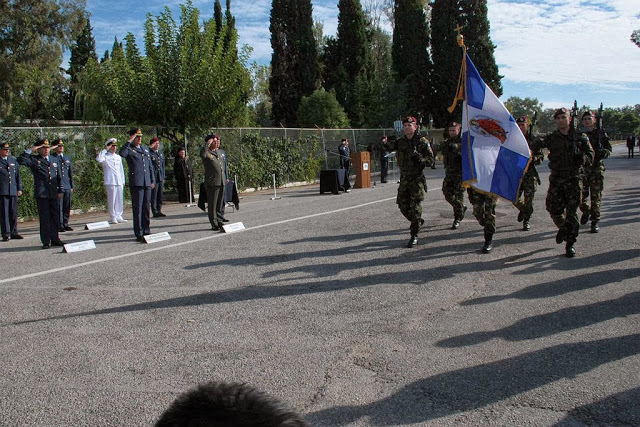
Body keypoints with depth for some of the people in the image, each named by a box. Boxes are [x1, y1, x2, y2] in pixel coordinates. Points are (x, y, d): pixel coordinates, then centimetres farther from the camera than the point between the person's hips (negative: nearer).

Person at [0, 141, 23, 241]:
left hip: (13, 191, 4)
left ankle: (14, 233, 16)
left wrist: (19, 188, 11)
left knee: (14, 213, 7)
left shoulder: (13, 160, 15)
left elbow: (18, 175, 17)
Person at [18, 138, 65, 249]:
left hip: (54, 194, 4)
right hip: (41, 194, -4)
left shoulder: (54, 161, 17)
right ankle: (46, 241, 5)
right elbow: (21, 160, -14)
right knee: (44, 218, -1)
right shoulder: (34, 160, 4)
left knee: (55, 217, 8)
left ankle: (55, 239, 19)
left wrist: (60, 191, 13)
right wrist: (30, 150, -12)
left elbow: (59, 178, 19)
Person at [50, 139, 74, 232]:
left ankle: (65, 224, 16)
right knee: (58, 207, -5)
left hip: (67, 187, 6)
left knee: (67, 207, 7)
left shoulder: (67, 158, 18)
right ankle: (59, 226, 0)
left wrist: (72, 186, 18)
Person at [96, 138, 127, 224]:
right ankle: (113, 217, 2)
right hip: (110, 182, -5)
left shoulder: (118, 157, 18)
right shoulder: (105, 157, 0)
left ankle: (118, 216, 14)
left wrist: (123, 181, 15)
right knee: (112, 200, -4)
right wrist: (105, 149, -15)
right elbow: (98, 159, -23)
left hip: (119, 182, 6)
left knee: (120, 199, 6)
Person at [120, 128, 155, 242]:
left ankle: (146, 231, 20)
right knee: (137, 209, -5)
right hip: (136, 183, -6)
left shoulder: (145, 149, 19)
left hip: (147, 183, 6)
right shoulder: (129, 149, -1)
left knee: (147, 208, 11)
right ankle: (139, 234, -2)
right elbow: (122, 154, -27)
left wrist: (153, 180, 17)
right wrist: (129, 141, -19)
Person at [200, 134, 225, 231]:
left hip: (221, 182, 8)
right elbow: (202, 153, -34)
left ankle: (219, 222, 24)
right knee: (212, 205, -1)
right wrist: (208, 143, -25)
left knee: (219, 204, 15)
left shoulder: (218, 152, 18)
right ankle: (214, 224, 4)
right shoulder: (207, 153, -8)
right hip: (212, 183, -8)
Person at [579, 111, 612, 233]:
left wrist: (603, 152, -12)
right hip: (582, 167, 1)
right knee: (581, 194, 0)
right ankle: (586, 211, 31)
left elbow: (609, 148, 10)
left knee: (596, 196, -2)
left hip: (597, 167, -1)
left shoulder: (600, 133, 6)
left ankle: (595, 221, 5)